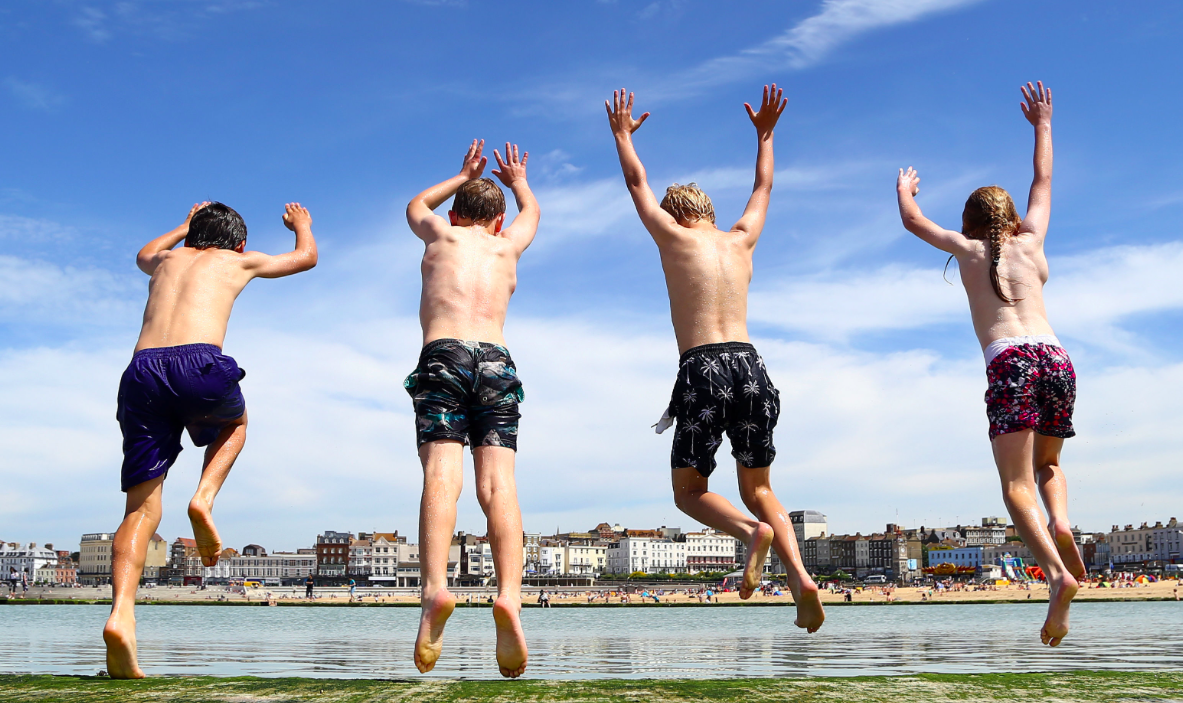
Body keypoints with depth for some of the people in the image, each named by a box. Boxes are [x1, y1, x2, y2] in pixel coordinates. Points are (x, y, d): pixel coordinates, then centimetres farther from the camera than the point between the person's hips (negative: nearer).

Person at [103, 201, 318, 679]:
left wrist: (185, 226, 75)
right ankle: (204, 499, 5)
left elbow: (143, 255, 61)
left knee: (141, 510, 5)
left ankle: (121, 615, -16)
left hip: (141, 372, 3)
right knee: (234, 423, 32)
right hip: (199, 365, -3)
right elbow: (306, 257, 42)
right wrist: (301, 223, 63)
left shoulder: (168, 260, 33)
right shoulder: (239, 261, 24)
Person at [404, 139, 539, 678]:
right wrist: (518, 181, 72)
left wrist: (463, 177, 63)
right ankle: (509, 593, -32)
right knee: (498, 481, -11)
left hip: (443, 356, -1)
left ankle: (435, 589, -38)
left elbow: (416, 205, 50)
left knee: (442, 475, -17)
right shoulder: (507, 246, 28)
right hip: (496, 361, 1)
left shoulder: (442, 234, 25)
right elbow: (531, 213, 53)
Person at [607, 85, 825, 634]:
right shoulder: (740, 241, 17)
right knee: (758, 489, 15)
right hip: (749, 366, 4)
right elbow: (763, 188, 36)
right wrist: (764, 135, 47)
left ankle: (750, 531, -21)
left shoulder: (675, 237, 7)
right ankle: (801, 578, -7)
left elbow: (637, 183, 22)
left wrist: (622, 134, 37)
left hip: (703, 369, -4)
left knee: (688, 490, 10)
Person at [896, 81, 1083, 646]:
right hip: (1056, 357, 3)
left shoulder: (968, 249, 18)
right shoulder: (1029, 241, 24)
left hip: (1009, 361, -3)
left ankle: (1058, 573, -33)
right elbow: (1043, 184, 39)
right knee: (1047, 463, 23)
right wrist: (1042, 125, 50)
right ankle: (1061, 523, -8)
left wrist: (905, 190, 50)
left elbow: (913, 222, 30)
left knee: (1016, 484, -10)